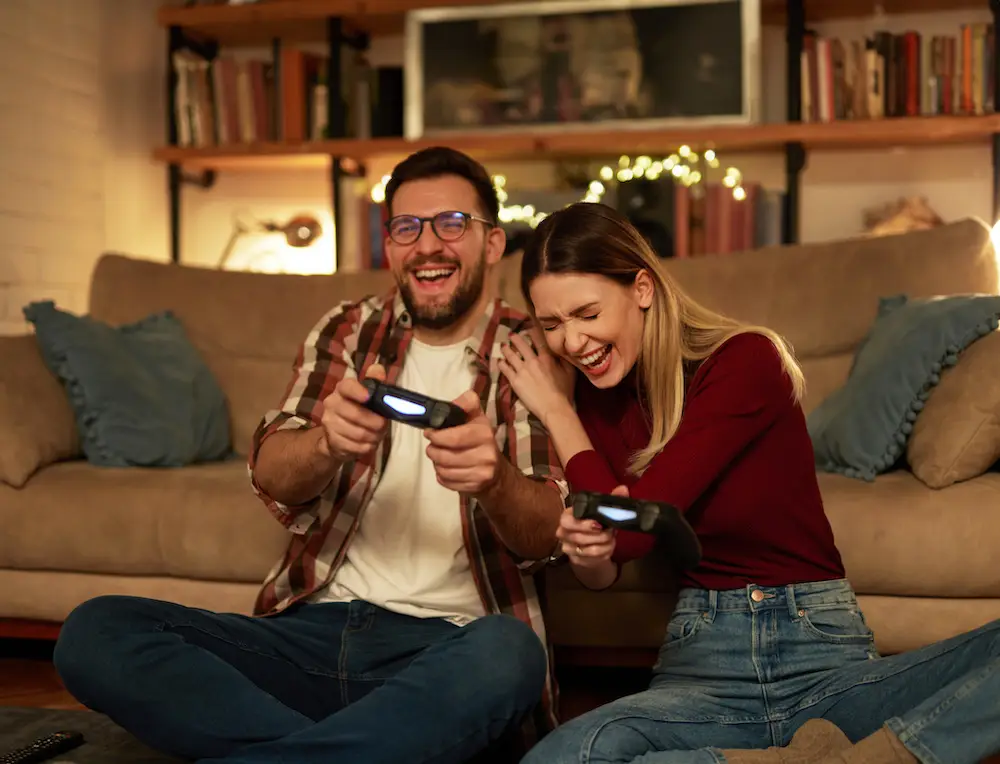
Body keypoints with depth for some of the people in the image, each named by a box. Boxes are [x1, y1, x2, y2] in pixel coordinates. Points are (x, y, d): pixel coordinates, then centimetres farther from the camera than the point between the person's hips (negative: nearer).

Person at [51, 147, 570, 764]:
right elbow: (271, 476, 1)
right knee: (95, 632, -17)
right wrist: (328, 444, -24)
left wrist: (494, 481, -31)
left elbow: (545, 537, -7)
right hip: (314, 629, 4)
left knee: (509, 652, -38)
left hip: (446, 648, -3)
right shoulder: (348, 332, 14)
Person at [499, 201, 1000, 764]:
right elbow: (604, 575, 6)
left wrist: (556, 410, -4)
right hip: (702, 660, 3)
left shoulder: (746, 360, -11)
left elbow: (634, 529, -15)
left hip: (826, 657, -3)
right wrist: (587, 552, -18)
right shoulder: (594, 392, 5)